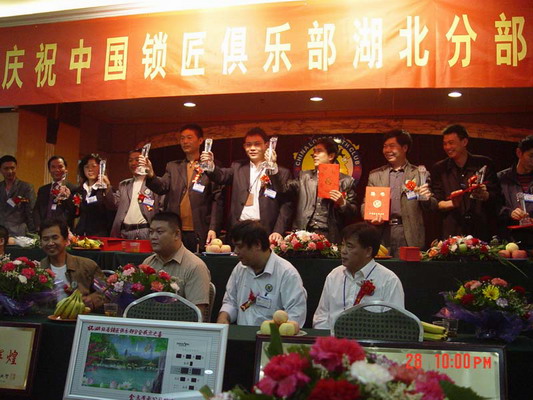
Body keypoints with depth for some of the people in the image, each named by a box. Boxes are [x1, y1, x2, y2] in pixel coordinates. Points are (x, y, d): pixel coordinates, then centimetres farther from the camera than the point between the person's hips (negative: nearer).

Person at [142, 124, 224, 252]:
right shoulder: (173, 166, 16)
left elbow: (217, 200, -1)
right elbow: (162, 187, 1)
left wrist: (213, 228, -9)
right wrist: (150, 175, -19)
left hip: (199, 233, -3)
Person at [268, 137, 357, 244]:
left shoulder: (345, 181, 6)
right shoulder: (304, 176, 13)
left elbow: (353, 213, 7)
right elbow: (282, 189, 0)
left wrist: (342, 203, -13)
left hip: (329, 236, -2)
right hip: (303, 234, 2)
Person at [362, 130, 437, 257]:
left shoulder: (420, 174, 8)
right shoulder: (375, 175, 14)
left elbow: (433, 207, 9)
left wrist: (426, 199, -14)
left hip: (409, 236, -1)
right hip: (381, 234, 2)